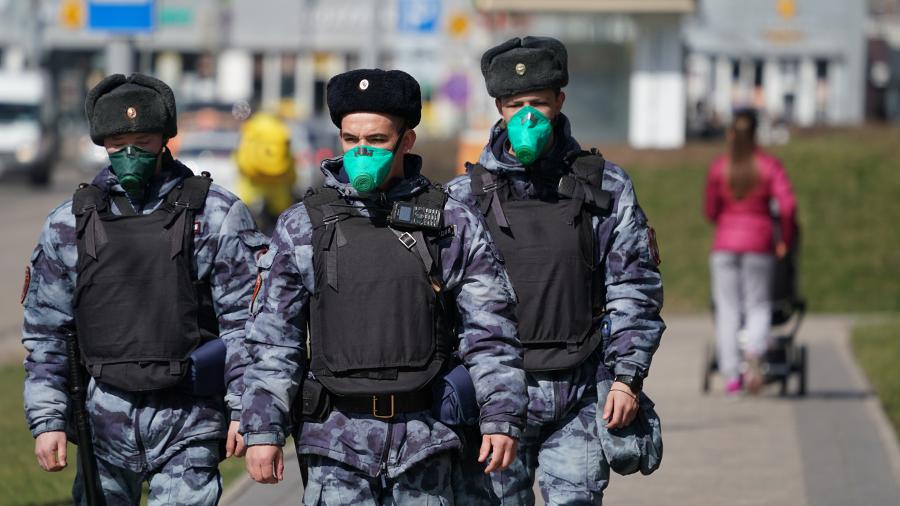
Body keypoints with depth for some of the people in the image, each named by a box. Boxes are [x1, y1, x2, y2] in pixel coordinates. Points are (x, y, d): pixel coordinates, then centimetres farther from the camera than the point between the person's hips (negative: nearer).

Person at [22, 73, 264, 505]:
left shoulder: (217, 215, 0)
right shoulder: (69, 223, 7)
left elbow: (245, 321, -1)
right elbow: (45, 333, 10)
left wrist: (244, 410, -6)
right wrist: (47, 420, 2)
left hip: (190, 421, -3)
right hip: (105, 415, 3)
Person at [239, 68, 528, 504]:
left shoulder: (453, 225, 5)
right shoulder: (301, 227, 5)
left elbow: (489, 333, 4)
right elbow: (272, 339, 5)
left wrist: (501, 419, -3)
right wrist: (263, 430, -1)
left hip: (424, 438, 0)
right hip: (337, 441, 0)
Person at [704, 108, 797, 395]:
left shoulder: (719, 167, 0)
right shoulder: (770, 166, -3)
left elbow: (711, 211, 6)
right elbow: (787, 206, -12)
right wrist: (786, 240, 3)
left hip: (725, 243, 1)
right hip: (759, 242, -1)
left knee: (727, 309, 5)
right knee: (758, 307, 8)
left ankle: (731, 375, 0)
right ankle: (754, 356, -20)